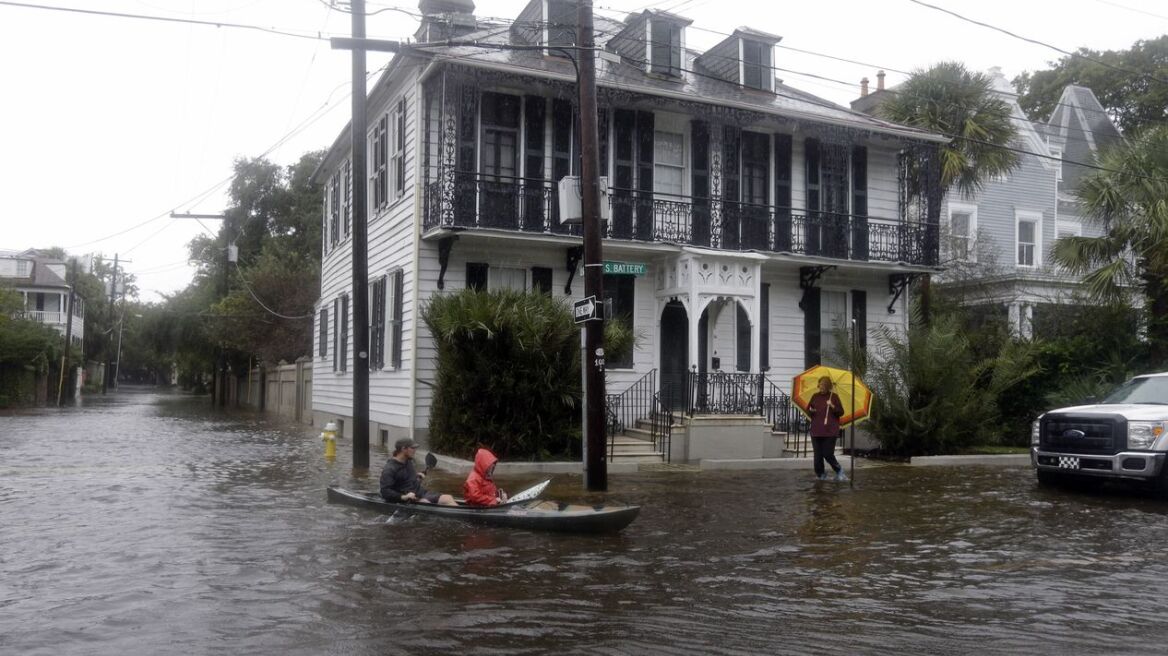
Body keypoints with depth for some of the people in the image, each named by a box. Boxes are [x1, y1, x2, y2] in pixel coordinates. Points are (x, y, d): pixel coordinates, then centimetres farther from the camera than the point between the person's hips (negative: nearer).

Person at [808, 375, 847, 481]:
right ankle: (820, 474, 14)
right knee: (818, 454, 2)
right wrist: (811, 411, -5)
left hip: (830, 431, -3)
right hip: (816, 431, 3)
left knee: (828, 454, -7)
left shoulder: (834, 396, 2)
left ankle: (839, 472, 14)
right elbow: (808, 410, 17)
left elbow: (841, 412, 1)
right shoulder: (815, 396, 10)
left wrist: (833, 406, -16)